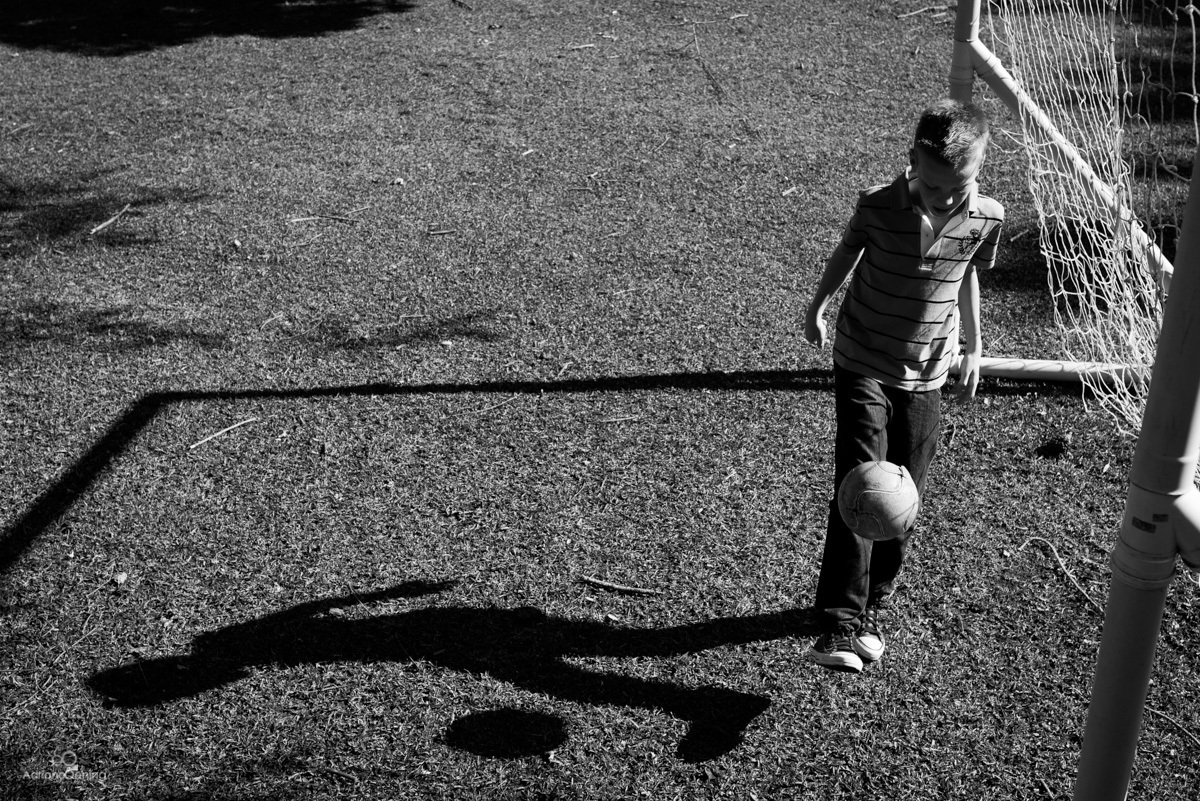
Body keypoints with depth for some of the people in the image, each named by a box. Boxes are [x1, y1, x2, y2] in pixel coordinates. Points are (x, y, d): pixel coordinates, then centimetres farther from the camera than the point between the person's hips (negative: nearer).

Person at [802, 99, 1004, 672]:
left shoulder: (986, 219, -9)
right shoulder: (879, 206, -17)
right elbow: (848, 250, 4)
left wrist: (973, 348, 17)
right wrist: (818, 306, 16)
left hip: (926, 374, 3)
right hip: (863, 365, -3)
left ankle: (869, 609, 23)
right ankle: (837, 627, -17)